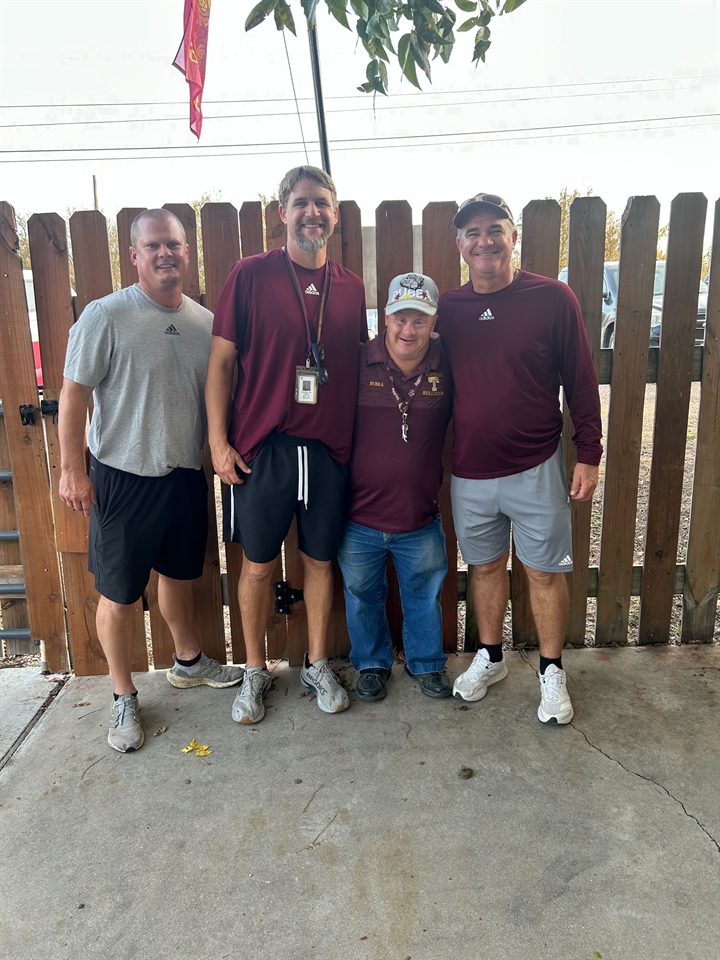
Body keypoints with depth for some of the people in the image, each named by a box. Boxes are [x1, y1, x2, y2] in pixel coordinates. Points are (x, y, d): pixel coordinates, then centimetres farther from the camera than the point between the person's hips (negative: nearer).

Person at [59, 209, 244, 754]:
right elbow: (74, 394, -10)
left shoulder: (205, 321, 3)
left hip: (185, 474, 5)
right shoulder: (106, 316, -12)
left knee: (179, 574, 22)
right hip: (123, 478, -5)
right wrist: (72, 470, -12)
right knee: (119, 594, 4)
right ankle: (125, 698, 24)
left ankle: (189, 662, 44)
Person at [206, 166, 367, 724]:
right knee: (259, 566, 9)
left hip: (330, 448, 3)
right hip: (261, 447, -2)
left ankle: (317, 665, 32)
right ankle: (255, 671, 29)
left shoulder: (351, 286, 8)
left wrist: (360, 439, 9)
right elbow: (221, 361, -2)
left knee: (320, 560, 13)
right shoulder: (252, 274, -2)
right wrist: (218, 441, -7)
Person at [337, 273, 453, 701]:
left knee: (424, 595, 18)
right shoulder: (358, 362, -10)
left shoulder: (447, 367, -7)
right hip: (360, 517, 0)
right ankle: (372, 663, 42)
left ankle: (427, 663, 42)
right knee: (363, 596, 18)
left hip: (421, 519, 1)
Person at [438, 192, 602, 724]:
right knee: (486, 566, 17)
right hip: (470, 472, 3)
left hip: (537, 469, -2)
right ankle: (490, 657, 37)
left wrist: (589, 455, -4)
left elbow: (581, 381, -3)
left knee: (545, 571, 8)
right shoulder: (447, 309, 2)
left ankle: (552, 671, 28)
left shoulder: (552, 297, -6)